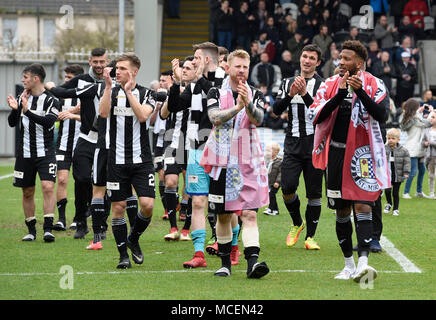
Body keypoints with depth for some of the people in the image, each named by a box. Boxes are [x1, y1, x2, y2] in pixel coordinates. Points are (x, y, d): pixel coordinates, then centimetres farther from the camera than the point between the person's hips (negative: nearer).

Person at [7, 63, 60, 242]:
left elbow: (48, 122, -22)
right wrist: (14, 109, -18)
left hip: (45, 152, -4)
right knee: (27, 192, 8)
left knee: (48, 187, -18)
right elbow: (12, 123, 3)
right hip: (25, 153, 4)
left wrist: (27, 111, -32)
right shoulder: (22, 98, 8)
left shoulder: (51, 100, -6)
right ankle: (31, 230, 18)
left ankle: (48, 229, -17)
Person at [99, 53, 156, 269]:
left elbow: (143, 115, -15)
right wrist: (108, 86, -19)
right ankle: (123, 254, 12)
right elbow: (103, 113, -13)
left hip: (141, 160, -1)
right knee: (118, 207, 0)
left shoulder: (145, 93, 3)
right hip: (117, 160, 1)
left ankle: (134, 238, 17)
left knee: (147, 204, -11)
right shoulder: (111, 91, 6)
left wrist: (128, 91, -18)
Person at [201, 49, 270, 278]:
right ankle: (225, 262, 21)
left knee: (249, 214, -12)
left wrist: (248, 103, -30)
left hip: (249, 163, 0)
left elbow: (258, 119, -11)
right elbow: (215, 117, -14)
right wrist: (237, 107, -28)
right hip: (221, 162, 0)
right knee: (223, 215, 8)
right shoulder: (216, 93, 4)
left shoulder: (255, 95, 6)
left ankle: (252, 261, -22)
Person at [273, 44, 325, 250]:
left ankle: (310, 236, 8)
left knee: (314, 193, -1)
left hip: (314, 146, -3)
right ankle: (297, 223, 19)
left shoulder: (323, 85, 0)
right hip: (293, 145, 3)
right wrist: (290, 95, -14)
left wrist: (304, 94, -23)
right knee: (287, 187, -8)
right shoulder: (288, 83, 13)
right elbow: (276, 110, 3)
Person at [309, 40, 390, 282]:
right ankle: (349, 265, 17)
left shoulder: (374, 86, -1)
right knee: (342, 210, 8)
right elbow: (316, 117, -7)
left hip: (362, 153, -3)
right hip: (336, 152, 3)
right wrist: (340, 94, -17)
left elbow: (381, 114, -17)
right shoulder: (330, 85, 6)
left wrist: (359, 91, -26)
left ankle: (363, 262, -22)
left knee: (362, 207, -14)